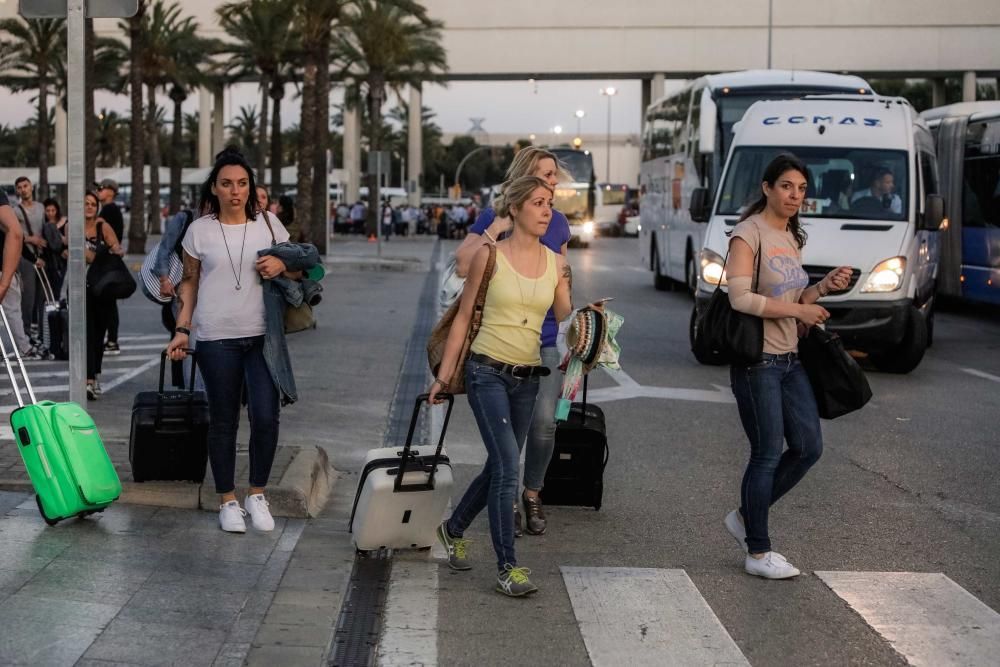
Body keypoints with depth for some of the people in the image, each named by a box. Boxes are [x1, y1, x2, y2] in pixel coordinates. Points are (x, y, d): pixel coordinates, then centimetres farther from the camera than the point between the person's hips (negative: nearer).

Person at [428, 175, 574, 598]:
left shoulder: (556, 262, 6)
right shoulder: (490, 256, -6)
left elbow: (566, 321, 9)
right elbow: (464, 317, -1)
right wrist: (443, 376, -1)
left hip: (527, 378, 5)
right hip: (488, 372, -5)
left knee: (499, 467, 13)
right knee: (507, 467, -15)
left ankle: (453, 529, 38)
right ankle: (507, 567, -9)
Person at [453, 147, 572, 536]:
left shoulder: (558, 223, 9)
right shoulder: (493, 218, -3)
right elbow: (463, 266, -14)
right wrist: (496, 228, -19)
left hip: (544, 340, 3)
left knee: (544, 421, -6)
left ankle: (533, 495, 14)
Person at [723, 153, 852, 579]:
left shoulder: (791, 238, 14)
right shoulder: (749, 233, -11)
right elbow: (741, 298, -22)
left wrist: (824, 287, 1)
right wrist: (800, 311, -17)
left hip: (789, 359, 8)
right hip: (757, 360, -8)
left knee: (808, 448, 8)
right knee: (768, 455, -3)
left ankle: (746, 518, 24)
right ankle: (758, 553, 8)